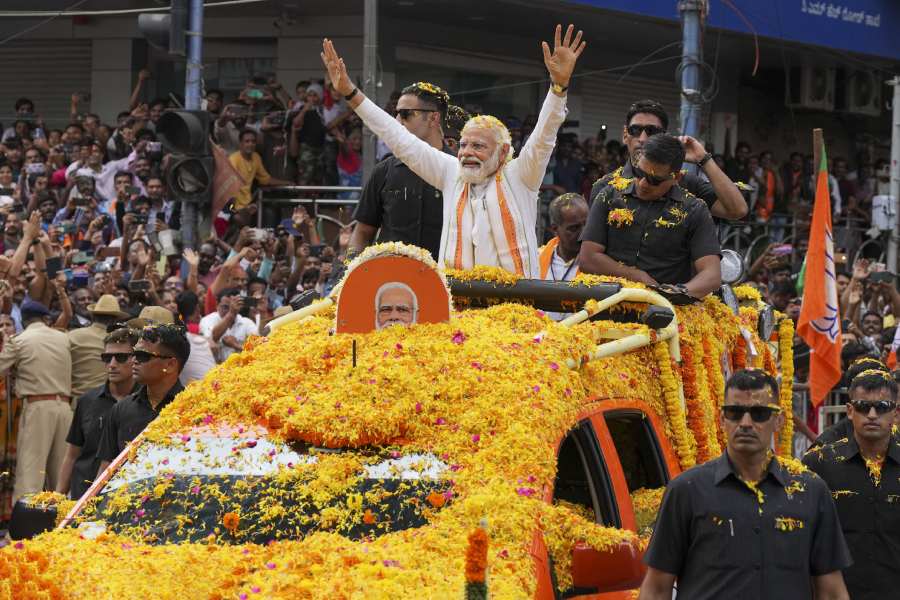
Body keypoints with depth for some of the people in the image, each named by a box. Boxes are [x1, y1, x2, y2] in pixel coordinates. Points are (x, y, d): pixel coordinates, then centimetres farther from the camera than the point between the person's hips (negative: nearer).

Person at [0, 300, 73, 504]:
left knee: (30, 469, -8)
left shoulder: (18, 341, -1)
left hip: (37, 406, -4)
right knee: (60, 471, 11)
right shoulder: (63, 338, 11)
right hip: (64, 405, 4)